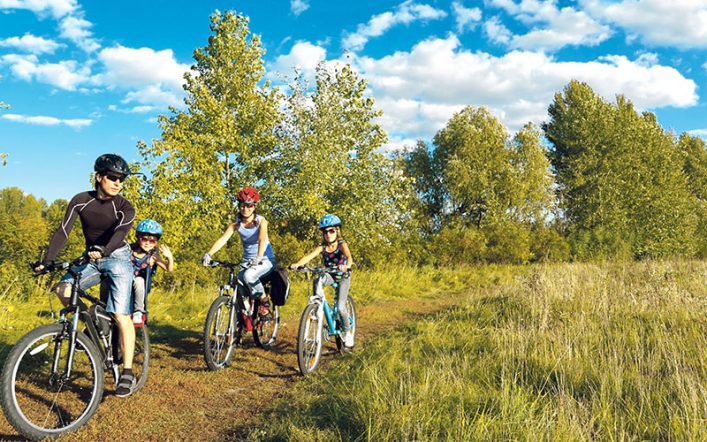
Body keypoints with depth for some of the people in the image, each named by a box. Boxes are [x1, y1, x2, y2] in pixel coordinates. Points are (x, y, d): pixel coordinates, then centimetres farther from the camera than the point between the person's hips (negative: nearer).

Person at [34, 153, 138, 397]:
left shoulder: (124, 207, -13)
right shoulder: (81, 201, -6)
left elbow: (120, 232, -30)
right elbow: (63, 231, -12)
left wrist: (104, 250, -50)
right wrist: (46, 261, -23)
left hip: (117, 259, -3)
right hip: (92, 259, 4)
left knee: (121, 315, -13)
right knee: (63, 289, -22)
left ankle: (127, 374, -9)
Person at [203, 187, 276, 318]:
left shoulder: (261, 221, -11)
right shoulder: (236, 224, -3)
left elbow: (262, 239, -30)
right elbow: (222, 239, -19)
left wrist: (259, 257, -50)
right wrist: (208, 254, -37)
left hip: (265, 259, -4)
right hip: (247, 261, 4)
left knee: (249, 275, -33)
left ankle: (264, 301, -10)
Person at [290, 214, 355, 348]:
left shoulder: (342, 244, -18)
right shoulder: (322, 247, -10)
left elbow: (349, 256, -38)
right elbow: (309, 256, -26)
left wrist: (347, 265, -62)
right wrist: (297, 264, -46)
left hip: (343, 277, -2)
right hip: (330, 276, 3)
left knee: (340, 307, -14)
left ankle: (348, 331, 10)